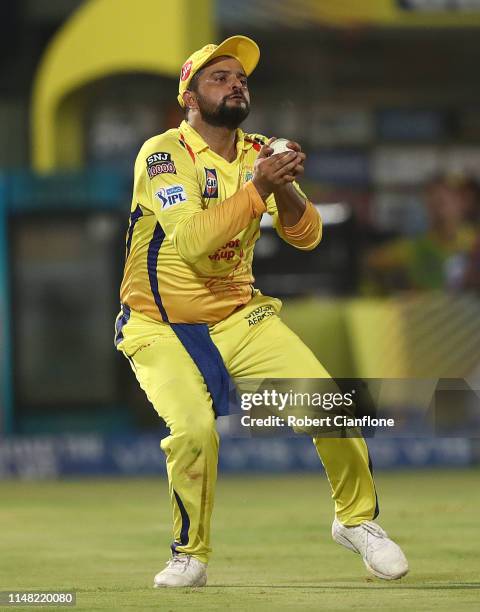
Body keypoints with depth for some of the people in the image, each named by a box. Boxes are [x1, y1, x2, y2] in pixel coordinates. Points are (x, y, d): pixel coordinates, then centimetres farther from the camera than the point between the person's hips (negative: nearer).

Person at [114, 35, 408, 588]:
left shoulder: (260, 154, 3)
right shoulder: (163, 154, -15)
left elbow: (306, 236, -6)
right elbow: (190, 241, -28)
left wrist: (285, 188, -25)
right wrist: (257, 188, -33)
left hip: (240, 317, 5)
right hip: (160, 327, -5)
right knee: (193, 427, -29)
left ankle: (356, 520, 16)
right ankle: (190, 556, -5)